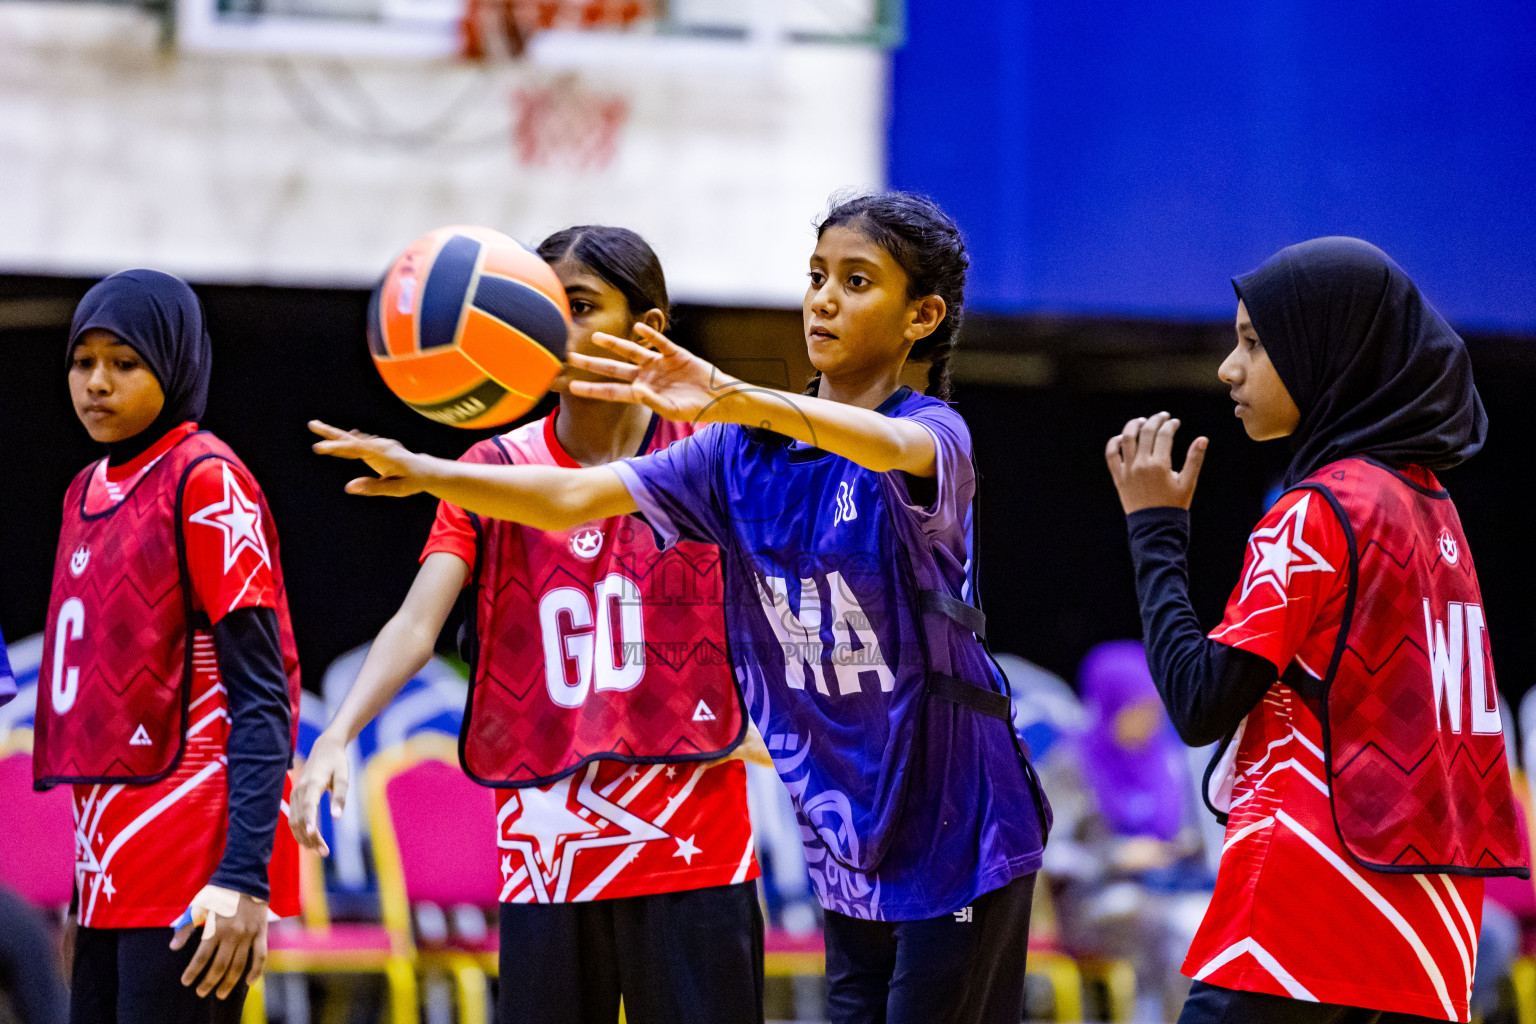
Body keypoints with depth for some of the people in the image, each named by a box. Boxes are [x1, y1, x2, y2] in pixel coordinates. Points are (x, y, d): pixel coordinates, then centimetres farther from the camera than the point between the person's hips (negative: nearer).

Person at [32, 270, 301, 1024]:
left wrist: (245, 875, -21)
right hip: (108, 862, 8)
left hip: (191, 872, -8)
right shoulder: (86, 492, 16)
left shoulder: (205, 480, -7)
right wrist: (81, 876, 17)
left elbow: (260, 693, -13)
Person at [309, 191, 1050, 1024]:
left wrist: (734, 399, -52)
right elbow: (575, 497, -2)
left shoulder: (932, 432, -10)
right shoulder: (742, 454, 7)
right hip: (849, 846, 5)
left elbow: (890, 446, -35)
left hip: (955, 835, -5)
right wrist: (422, 474, -19)